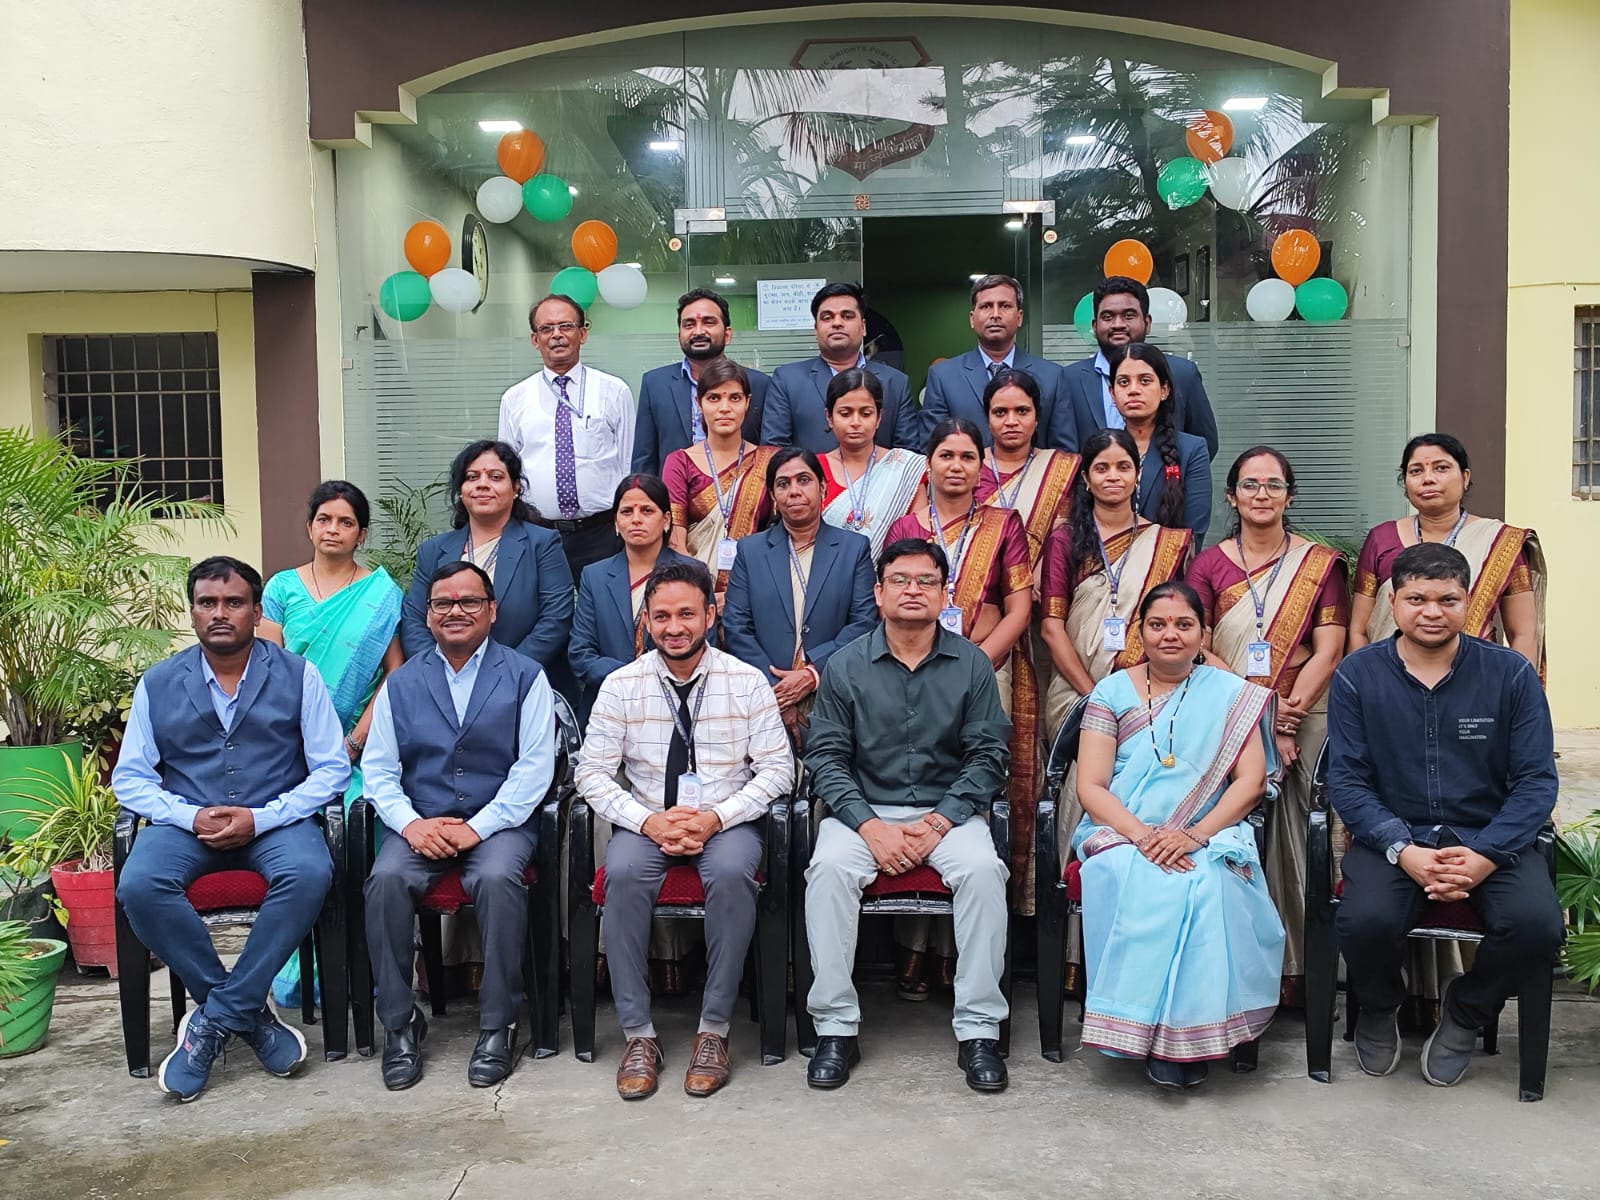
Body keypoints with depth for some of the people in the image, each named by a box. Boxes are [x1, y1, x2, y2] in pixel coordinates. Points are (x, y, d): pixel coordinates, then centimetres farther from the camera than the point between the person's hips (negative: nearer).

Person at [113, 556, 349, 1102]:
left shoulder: (297, 675, 2)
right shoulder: (158, 684, 7)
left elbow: (332, 769, -1)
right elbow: (129, 777, 6)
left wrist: (259, 819, -15)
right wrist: (192, 816, -13)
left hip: (276, 819, -1)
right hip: (186, 819, 2)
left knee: (309, 874, -34)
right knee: (138, 886, -30)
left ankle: (215, 1018, -20)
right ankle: (249, 1012, -15)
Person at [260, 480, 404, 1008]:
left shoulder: (382, 593, 6)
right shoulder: (282, 587, 11)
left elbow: (397, 676, 0)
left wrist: (355, 741, -9)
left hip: (358, 751, -1)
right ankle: (296, 978, 0)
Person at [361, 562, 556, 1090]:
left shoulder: (524, 677, 6)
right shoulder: (401, 683, 15)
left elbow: (534, 767, -3)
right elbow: (379, 769, 9)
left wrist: (478, 827, -14)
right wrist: (410, 823, -10)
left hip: (498, 823, -2)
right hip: (419, 825, 3)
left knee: (497, 878, -33)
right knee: (386, 879, -28)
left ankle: (497, 1026, -19)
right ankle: (400, 1023, -14)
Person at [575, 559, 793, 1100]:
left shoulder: (747, 683, -1)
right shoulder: (621, 685, 1)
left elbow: (778, 769, -3)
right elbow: (591, 773, -1)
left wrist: (715, 818, -16)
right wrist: (648, 821, -17)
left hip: (727, 822, -1)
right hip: (646, 822, 1)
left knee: (731, 873, -34)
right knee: (623, 873, -31)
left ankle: (714, 1031, -20)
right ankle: (638, 1035, -20)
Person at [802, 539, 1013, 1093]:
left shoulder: (972, 663, 3)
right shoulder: (846, 666, 2)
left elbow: (988, 756, -1)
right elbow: (826, 756, 0)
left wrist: (938, 823, -13)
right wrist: (869, 826, -15)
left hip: (949, 810, 0)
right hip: (864, 809, 0)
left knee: (983, 869, -29)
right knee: (828, 868, -29)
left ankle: (979, 1030, -18)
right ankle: (836, 1028, -19)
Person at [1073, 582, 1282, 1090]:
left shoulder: (1230, 694, 11)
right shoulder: (1112, 692, 9)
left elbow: (1251, 781, 0)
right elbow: (1090, 787, 1)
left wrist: (1195, 835, -16)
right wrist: (1141, 834, -17)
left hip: (1209, 838, 0)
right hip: (1122, 834, 0)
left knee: (1206, 884, -34)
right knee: (1141, 881, -34)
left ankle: (1193, 1035, -21)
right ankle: (1149, 1032, -23)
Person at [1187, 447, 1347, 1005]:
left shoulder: (1321, 563, 9)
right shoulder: (1209, 564, 10)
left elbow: (1329, 649, 0)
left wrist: (1290, 710, -13)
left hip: (1303, 721, 0)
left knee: (1296, 839, -8)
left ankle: (1298, 969, -1)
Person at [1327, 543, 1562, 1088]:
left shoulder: (1511, 674, 0)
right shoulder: (1358, 675, -1)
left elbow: (1536, 778, -2)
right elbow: (1347, 779, -3)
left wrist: (1485, 856, -16)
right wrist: (1403, 850, -18)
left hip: (1489, 838, 1)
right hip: (1392, 836, -1)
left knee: (1537, 926, -28)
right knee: (1366, 920, -31)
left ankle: (1465, 1012, 7)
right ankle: (1379, 1008, 8)